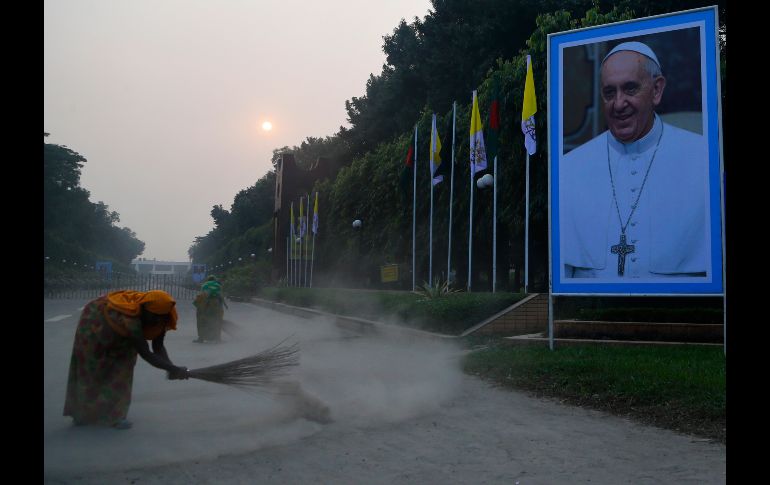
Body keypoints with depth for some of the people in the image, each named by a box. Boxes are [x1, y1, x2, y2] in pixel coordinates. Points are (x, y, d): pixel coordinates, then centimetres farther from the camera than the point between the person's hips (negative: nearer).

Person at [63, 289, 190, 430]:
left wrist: (171, 367, -39)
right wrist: (174, 369, -47)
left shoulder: (159, 318, -26)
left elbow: (158, 346, -23)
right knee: (89, 371, 5)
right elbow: (146, 354, -46)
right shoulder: (129, 320, -47)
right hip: (94, 322, -6)